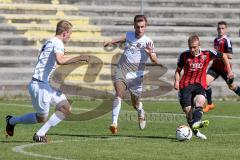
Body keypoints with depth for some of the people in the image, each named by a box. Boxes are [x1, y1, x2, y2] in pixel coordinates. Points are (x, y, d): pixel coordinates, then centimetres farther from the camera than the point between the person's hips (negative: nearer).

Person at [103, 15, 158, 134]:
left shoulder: (147, 42, -6)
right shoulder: (129, 35, 4)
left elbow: (155, 61, -14)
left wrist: (150, 53, -32)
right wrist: (111, 42, 32)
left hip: (135, 75, -1)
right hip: (121, 71, 1)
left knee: (135, 104, 10)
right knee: (119, 94, -25)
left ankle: (141, 113, 46)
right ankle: (114, 123, -29)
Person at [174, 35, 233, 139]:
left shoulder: (206, 54, -1)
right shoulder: (184, 55, 1)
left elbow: (223, 56, 13)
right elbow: (178, 70, 14)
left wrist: (229, 71, 12)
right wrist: (176, 81, -4)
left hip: (200, 85, -1)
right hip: (185, 85, 1)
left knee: (200, 100, -32)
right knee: (187, 110, -11)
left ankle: (196, 122, -50)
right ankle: (195, 131, 5)